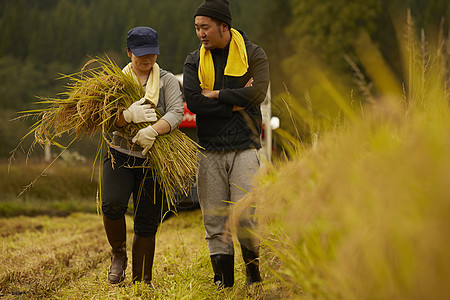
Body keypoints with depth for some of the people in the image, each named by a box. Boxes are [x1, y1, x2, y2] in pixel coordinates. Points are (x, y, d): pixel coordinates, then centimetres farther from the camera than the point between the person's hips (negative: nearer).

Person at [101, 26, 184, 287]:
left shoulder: (167, 80, 4)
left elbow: (177, 113, -13)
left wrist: (153, 130, -31)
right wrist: (128, 116, -25)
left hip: (152, 161, 0)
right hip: (121, 156, 0)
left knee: (147, 224, 2)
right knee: (113, 204, -25)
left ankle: (142, 281, 14)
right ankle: (119, 254, 2)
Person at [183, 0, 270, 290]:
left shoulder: (253, 54, 1)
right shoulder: (194, 61, 7)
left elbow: (257, 93, -15)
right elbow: (193, 102, -9)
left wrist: (215, 95, -10)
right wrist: (235, 101, -13)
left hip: (244, 148, -2)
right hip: (210, 150, 3)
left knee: (244, 215, -10)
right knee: (214, 218, 2)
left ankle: (254, 267, 14)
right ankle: (224, 277, 13)